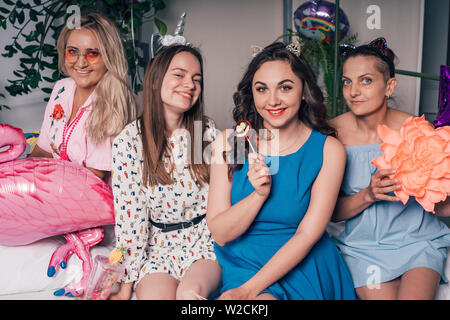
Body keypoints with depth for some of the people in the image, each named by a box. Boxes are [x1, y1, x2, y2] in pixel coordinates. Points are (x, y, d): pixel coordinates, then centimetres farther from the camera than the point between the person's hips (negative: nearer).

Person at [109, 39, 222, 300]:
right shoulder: (128, 142, -6)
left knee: (190, 291, -27)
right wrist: (126, 283, -5)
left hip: (206, 239, 1)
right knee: (156, 294, -26)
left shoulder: (208, 132, -1)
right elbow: (129, 215, -6)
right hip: (159, 243, 0)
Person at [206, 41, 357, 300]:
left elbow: (307, 235, -9)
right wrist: (258, 194, -20)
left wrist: (249, 289, -17)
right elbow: (220, 234, -3)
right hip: (241, 264, 2)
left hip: (303, 266, -1)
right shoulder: (229, 141, -2)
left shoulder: (328, 150, -5)